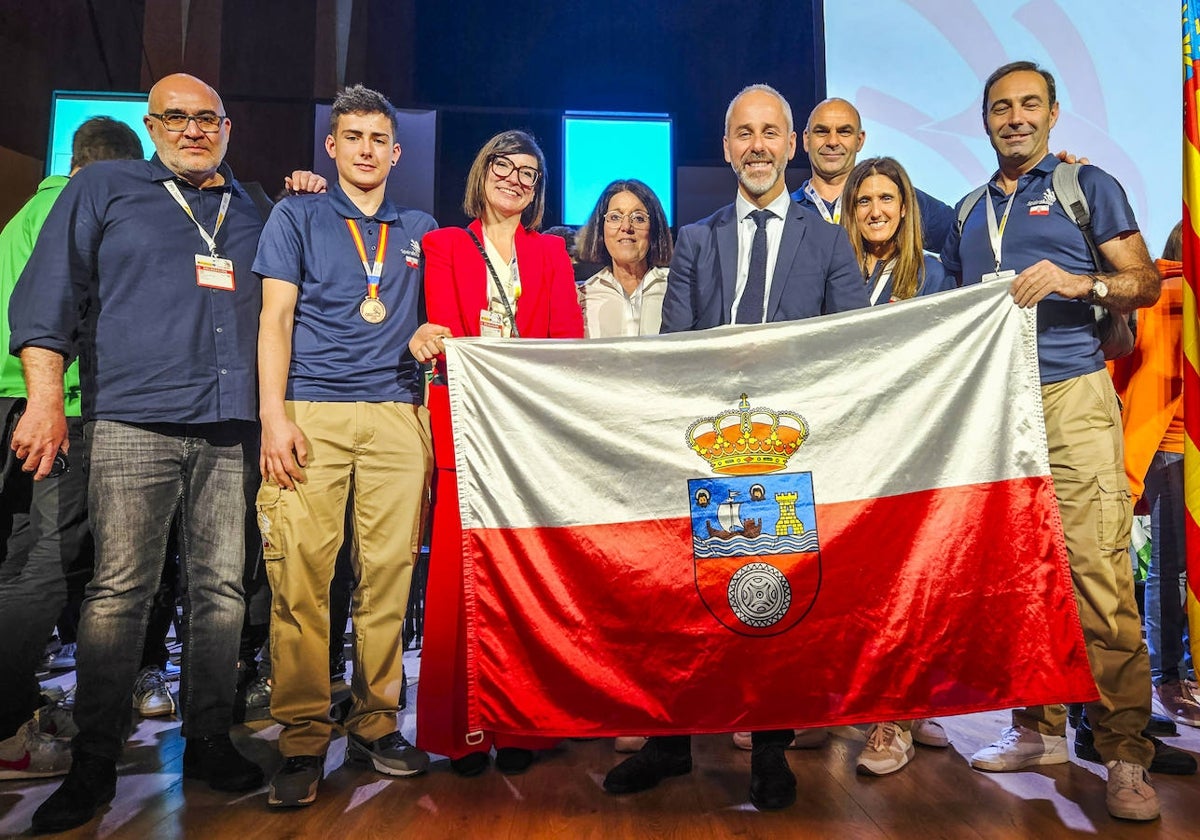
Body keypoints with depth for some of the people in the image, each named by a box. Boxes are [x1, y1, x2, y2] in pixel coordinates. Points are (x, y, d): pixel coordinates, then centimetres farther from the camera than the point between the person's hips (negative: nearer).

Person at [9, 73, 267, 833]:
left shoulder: (251, 209, 21)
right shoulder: (106, 188, 12)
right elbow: (49, 293, 4)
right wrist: (46, 399, -5)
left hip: (231, 427, 3)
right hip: (135, 421, -3)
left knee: (221, 590, 4)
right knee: (119, 592, -3)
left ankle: (209, 742, 16)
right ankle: (94, 764, 9)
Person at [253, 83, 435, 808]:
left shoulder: (420, 230, 19)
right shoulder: (298, 217, 12)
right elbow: (275, 319, 4)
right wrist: (274, 415, -7)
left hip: (398, 415, 2)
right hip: (312, 413, -2)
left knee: (389, 571, -1)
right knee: (302, 574, -8)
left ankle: (376, 723, 11)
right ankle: (304, 740, 1)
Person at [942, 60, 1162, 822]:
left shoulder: (1087, 186, 9)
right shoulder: (970, 213, 21)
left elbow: (1146, 282, 3)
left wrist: (1077, 283, -14)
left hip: (1072, 395, -4)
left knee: (1098, 570, -10)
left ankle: (1126, 755, 0)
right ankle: (1039, 728, 16)